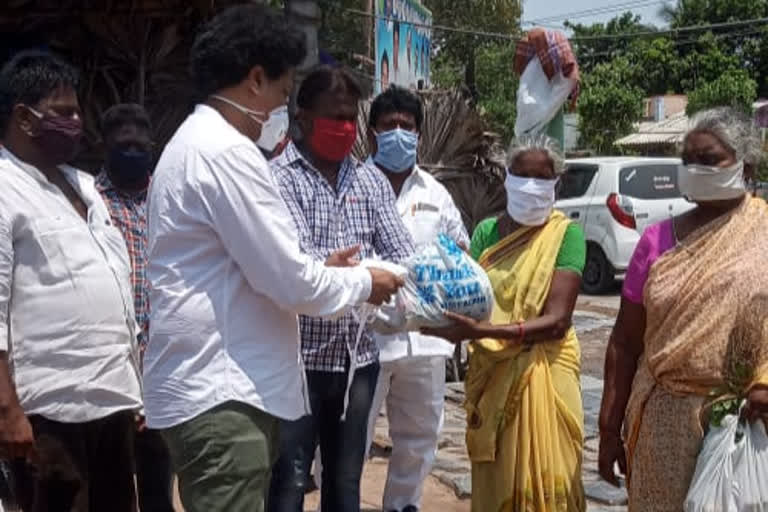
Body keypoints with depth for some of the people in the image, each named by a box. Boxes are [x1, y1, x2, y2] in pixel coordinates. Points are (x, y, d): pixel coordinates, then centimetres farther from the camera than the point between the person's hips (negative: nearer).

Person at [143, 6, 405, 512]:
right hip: (220, 391, -10)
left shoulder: (197, 142, 17)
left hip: (212, 381, 10)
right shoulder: (226, 152, -18)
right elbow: (288, 281, -17)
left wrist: (319, 268, 16)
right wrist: (362, 282, -1)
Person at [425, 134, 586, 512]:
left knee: (543, 481, 2)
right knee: (493, 481, 12)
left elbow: (557, 320, -18)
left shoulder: (566, 234, -8)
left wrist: (483, 331, -30)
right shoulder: (487, 231, 5)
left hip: (543, 372, -3)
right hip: (490, 373, 4)